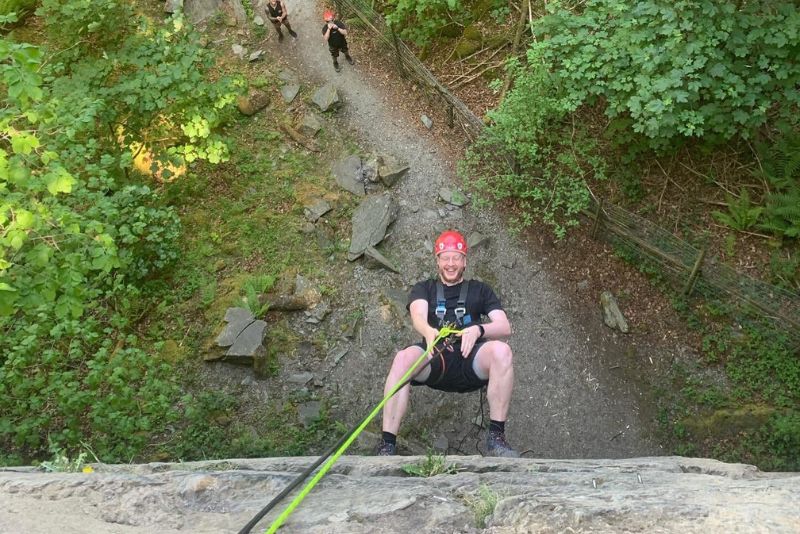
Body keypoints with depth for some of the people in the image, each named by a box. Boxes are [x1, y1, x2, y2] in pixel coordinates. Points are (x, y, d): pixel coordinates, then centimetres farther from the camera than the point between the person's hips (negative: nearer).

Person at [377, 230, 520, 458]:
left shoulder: (479, 290, 22)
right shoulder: (424, 289, 21)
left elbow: (505, 327, 9)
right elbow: (418, 316, -2)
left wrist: (478, 329, -15)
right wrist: (428, 331, -28)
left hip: (469, 361, 1)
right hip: (436, 361, 0)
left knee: (500, 350, -32)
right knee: (404, 357, -33)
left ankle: (496, 436, -23)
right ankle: (387, 445, -29)